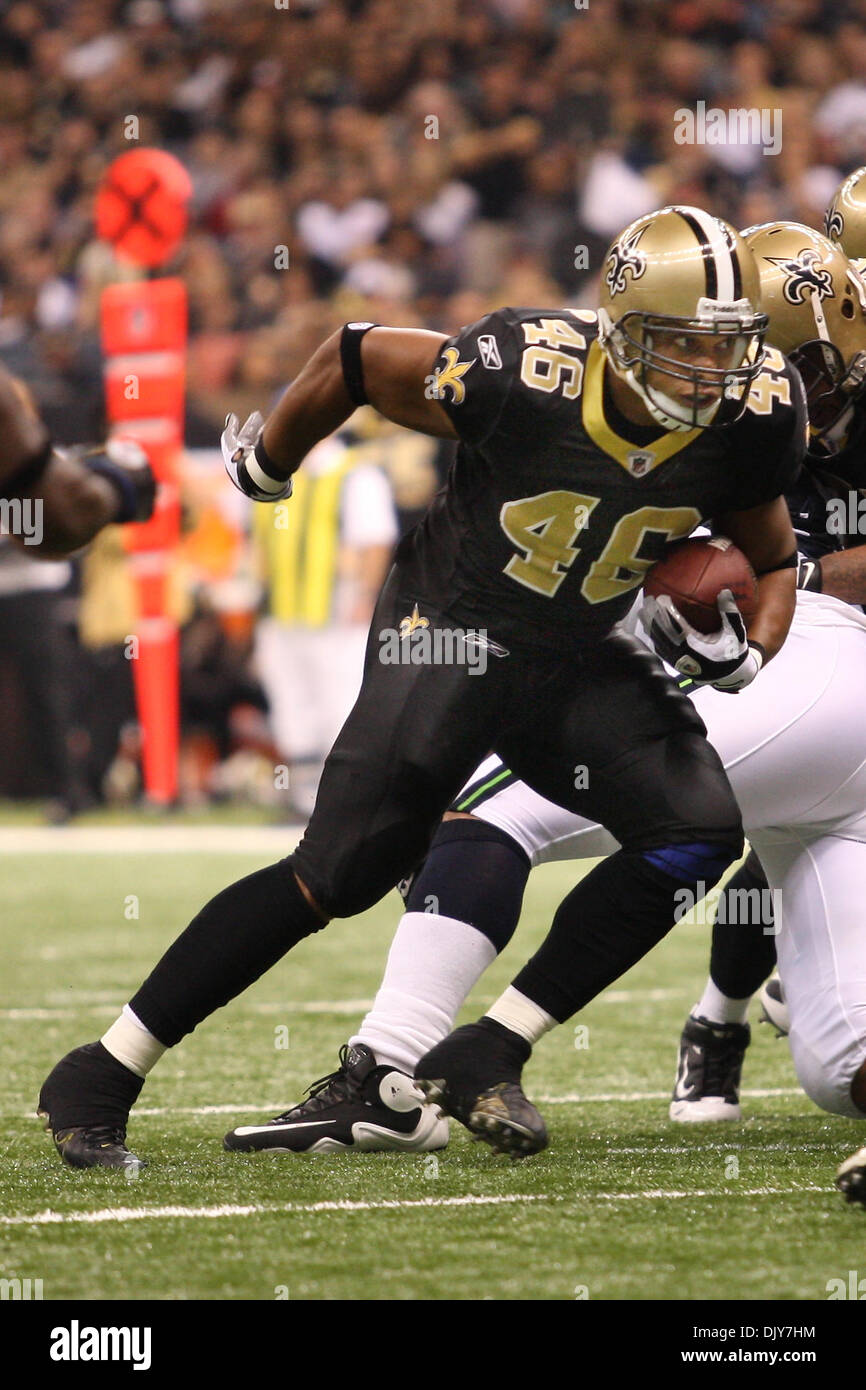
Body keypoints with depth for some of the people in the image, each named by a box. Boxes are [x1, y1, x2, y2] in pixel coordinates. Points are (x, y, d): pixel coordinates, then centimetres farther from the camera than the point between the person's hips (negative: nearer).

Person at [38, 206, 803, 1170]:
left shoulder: (751, 418, -14)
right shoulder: (521, 376, -27)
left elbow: (769, 555, 5)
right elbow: (357, 359, -10)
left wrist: (746, 649, -17)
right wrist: (269, 461, 8)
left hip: (579, 661, 5)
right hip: (448, 629, -5)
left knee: (701, 830, -14)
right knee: (339, 876, -13)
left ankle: (491, 1052, -4)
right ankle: (101, 1078, -3)